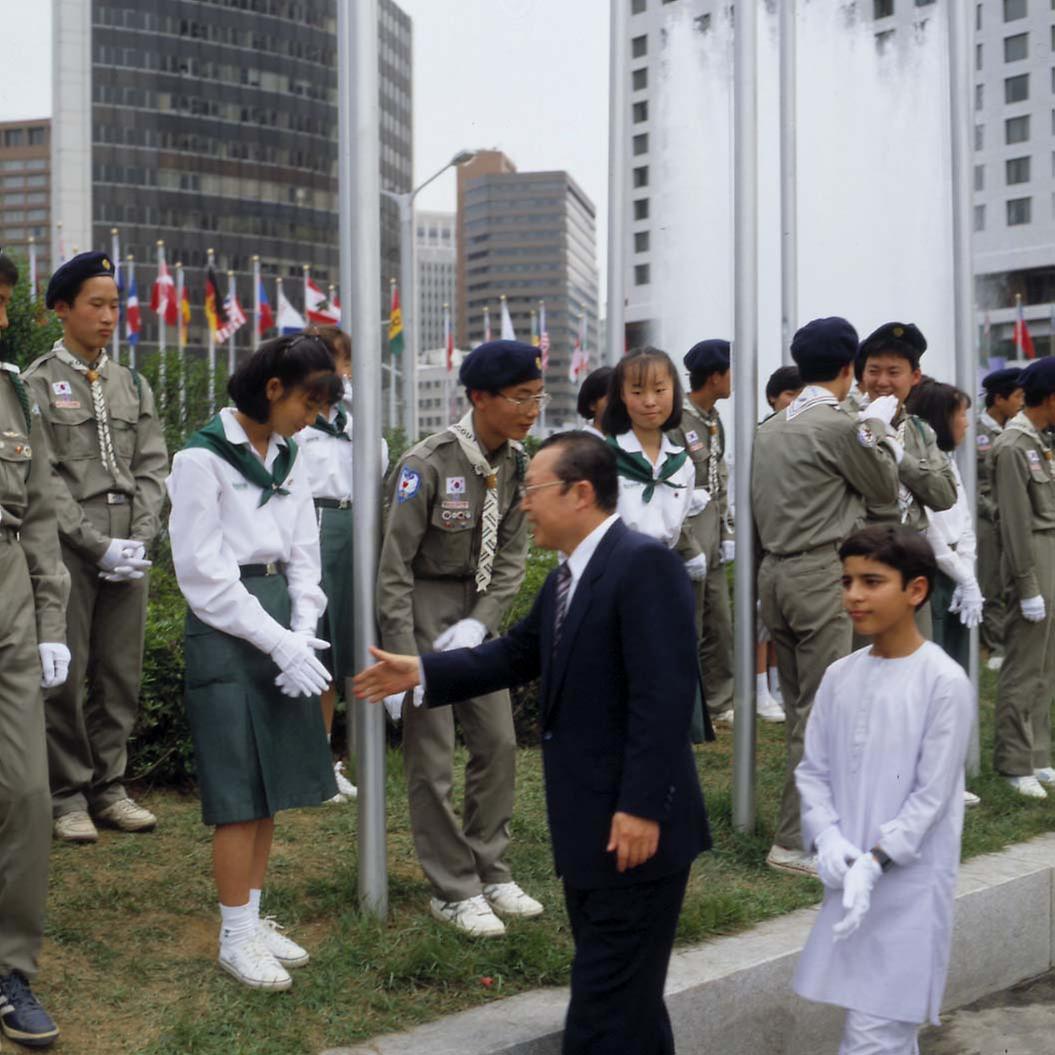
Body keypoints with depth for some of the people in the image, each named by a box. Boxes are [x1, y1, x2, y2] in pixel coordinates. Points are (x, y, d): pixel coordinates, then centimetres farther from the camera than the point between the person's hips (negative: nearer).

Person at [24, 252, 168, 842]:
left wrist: (140, 539, -4)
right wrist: (98, 545, -13)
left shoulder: (134, 385, 14)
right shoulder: (38, 384, -1)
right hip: (68, 551, -4)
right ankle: (69, 796, 10)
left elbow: (153, 468, 10)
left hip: (128, 552, 5)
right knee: (67, 677, 0)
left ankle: (110, 788, 18)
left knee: (122, 674, 8)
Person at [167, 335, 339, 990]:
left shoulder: (287, 457, 9)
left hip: (282, 626, 7)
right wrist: (282, 645, -16)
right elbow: (206, 576, -14)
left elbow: (303, 555, 11)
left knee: (274, 783, 10)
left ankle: (254, 917, 22)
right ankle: (237, 937, 10)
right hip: (226, 633, -7)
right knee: (240, 792, -2)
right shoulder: (203, 459, -11)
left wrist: (303, 635, -4)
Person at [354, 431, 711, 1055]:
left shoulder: (645, 563, -18)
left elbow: (664, 694, -24)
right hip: (590, 830, 10)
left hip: (635, 829, -10)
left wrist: (641, 807, -26)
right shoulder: (565, 580, 12)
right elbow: (519, 655, 24)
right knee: (628, 1001, 21)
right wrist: (423, 672, 22)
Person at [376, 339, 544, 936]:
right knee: (433, 756, -3)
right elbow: (395, 563, -19)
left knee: (499, 741, 8)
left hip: (478, 609, 7)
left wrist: (480, 624, -14)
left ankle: (490, 873, 23)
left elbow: (513, 556, 1)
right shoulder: (428, 464, -21)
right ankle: (453, 891, 9)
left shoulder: (518, 465, -2)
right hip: (423, 605, -6)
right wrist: (403, 658, -20)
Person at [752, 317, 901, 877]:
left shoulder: (770, 427, 12)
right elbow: (885, 487, 1)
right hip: (821, 575, -8)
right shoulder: (842, 425, -12)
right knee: (820, 709, -3)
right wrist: (879, 428, 12)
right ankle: (794, 841, -2)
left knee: (799, 707, 15)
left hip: (775, 572, 8)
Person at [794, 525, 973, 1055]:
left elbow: (931, 795, -13)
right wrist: (826, 837, -9)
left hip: (907, 886, -5)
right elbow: (812, 768, 8)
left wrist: (873, 864, -19)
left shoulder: (945, 682, -13)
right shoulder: (839, 676, 5)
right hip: (849, 880, 6)